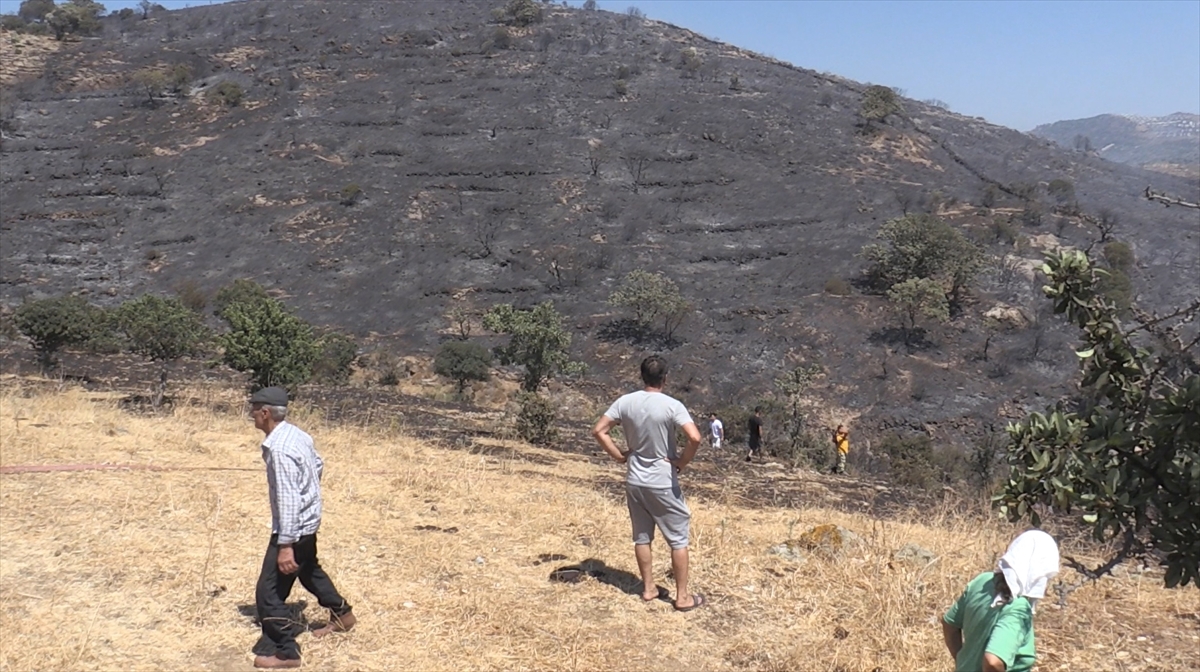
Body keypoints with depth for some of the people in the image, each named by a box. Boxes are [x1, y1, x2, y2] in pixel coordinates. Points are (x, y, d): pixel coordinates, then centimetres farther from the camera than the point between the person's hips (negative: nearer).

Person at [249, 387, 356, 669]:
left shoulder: (279, 449, -28)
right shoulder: (296, 434, 1)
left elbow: (288, 500, -30)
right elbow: (317, 464, 18)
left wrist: (285, 544, -29)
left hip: (294, 526, -10)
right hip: (308, 520, 10)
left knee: (269, 591, -1)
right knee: (309, 571, 31)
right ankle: (342, 614, 49)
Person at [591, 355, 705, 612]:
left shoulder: (625, 402, -4)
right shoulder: (672, 406, -16)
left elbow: (598, 431, -3)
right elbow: (695, 438, -27)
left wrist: (620, 456, 3)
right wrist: (682, 462, -11)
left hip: (635, 482, 4)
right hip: (663, 483, -4)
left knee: (642, 537, 16)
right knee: (678, 539, 7)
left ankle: (648, 588, 26)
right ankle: (683, 596, 12)